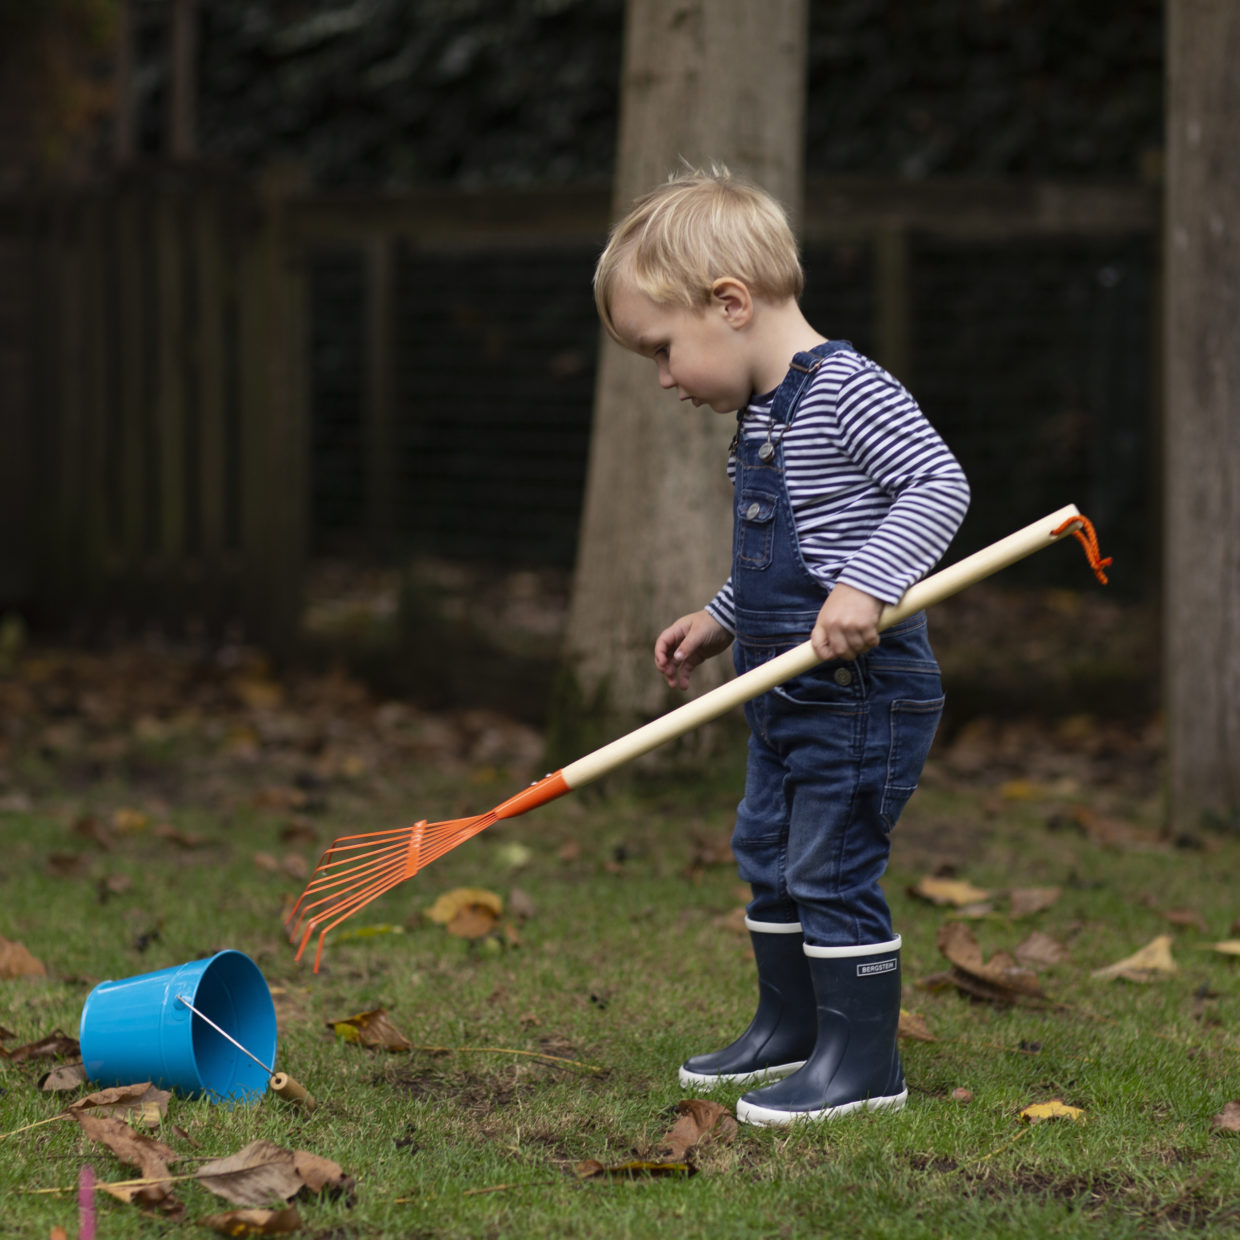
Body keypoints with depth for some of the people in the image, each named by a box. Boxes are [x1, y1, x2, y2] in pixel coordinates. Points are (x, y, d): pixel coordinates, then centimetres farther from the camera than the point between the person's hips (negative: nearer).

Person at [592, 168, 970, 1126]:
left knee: (833, 872, -7)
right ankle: (791, 1030, 32)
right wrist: (720, 620, 20)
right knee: (769, 858, 18)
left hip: (862, 691, -10)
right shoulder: (763, 416, 14)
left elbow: (940, 484, -23)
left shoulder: (847, 388, -16)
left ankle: (863, 1063, 2)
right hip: (789, 694, 10)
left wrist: (867, 586, -32)